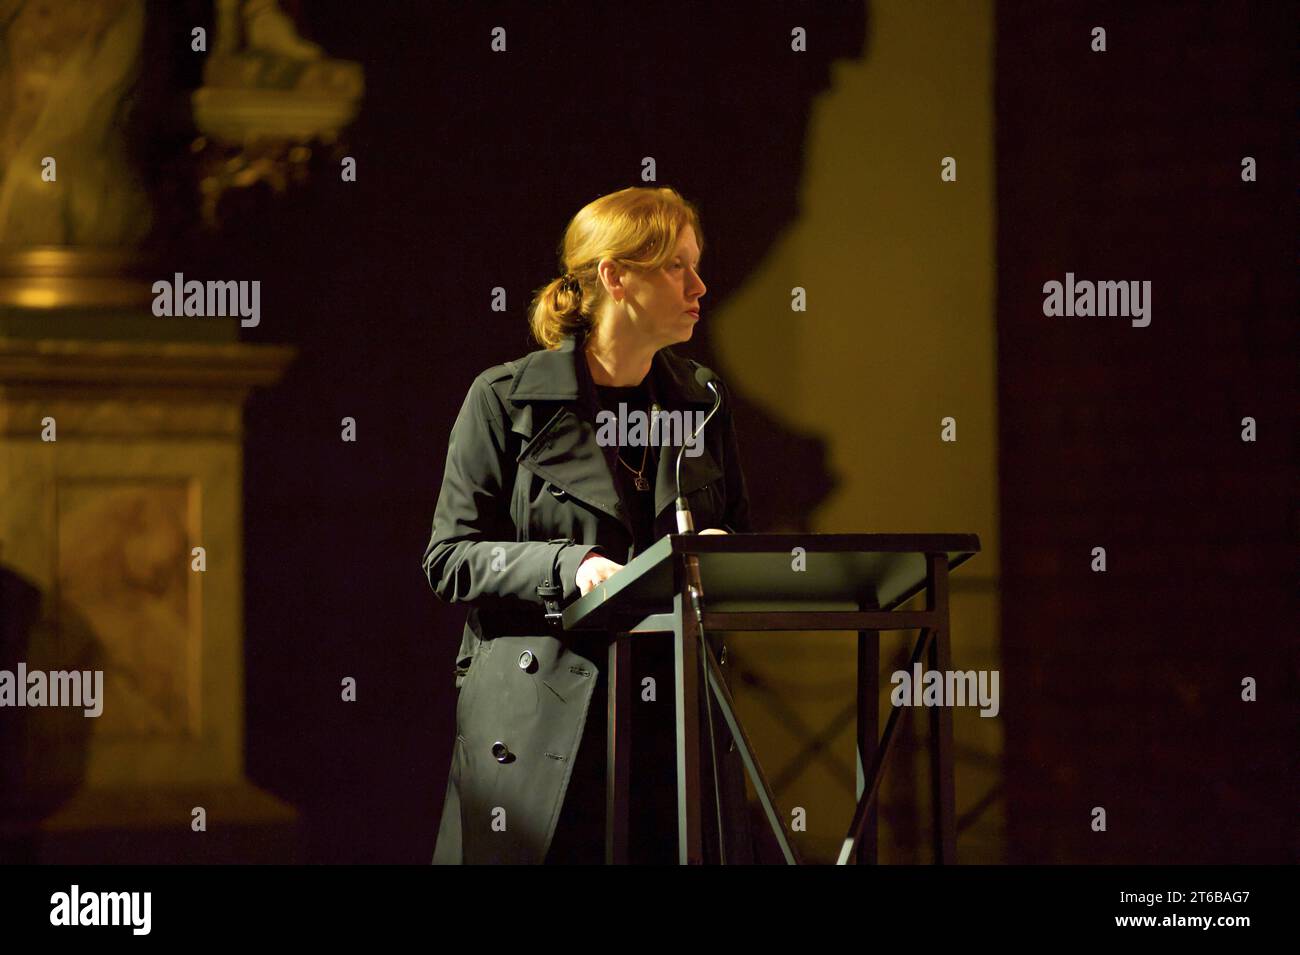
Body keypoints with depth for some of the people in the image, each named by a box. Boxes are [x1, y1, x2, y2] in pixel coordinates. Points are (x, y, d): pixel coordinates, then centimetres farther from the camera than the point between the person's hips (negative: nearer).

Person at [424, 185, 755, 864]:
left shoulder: (703, 403, 15)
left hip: (676, 718, 4)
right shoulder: (508, 400, 0)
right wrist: (569, 564, -17)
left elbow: (742, 541, 22)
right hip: (541, 726, -4)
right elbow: (450, 559, -2)